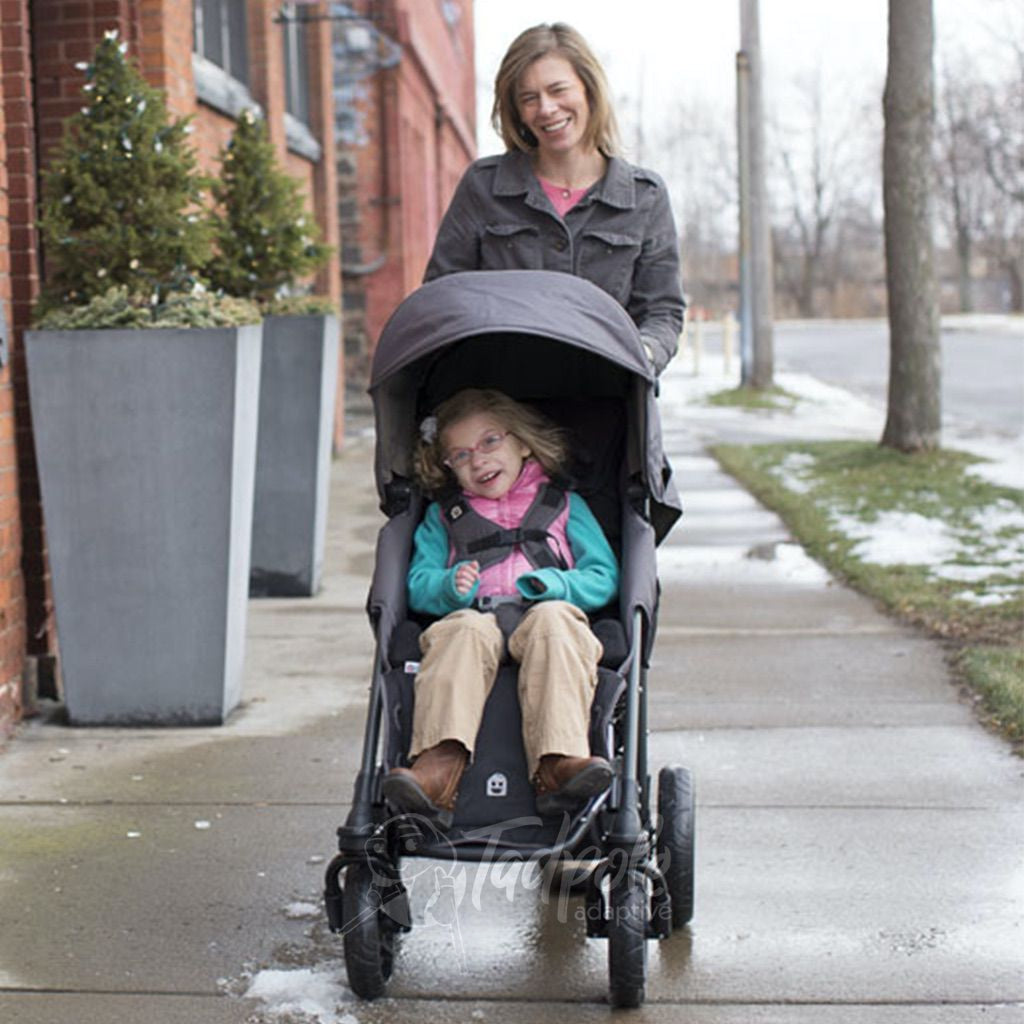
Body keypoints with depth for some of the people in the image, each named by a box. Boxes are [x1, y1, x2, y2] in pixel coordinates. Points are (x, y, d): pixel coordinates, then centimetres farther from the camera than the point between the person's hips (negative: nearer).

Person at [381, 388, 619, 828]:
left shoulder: (564, 506, 26)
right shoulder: (442, 515, 29)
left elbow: (604, 577, 15)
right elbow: (418, 585, 18)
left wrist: (558, 584, -6)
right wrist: (450, 588, -6)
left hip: (544, 614, 0)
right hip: (475, 614, 0)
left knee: (553, 621, -36)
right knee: (463, 631, -36)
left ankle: (558, 763, -53)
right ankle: (439, 764, -57)